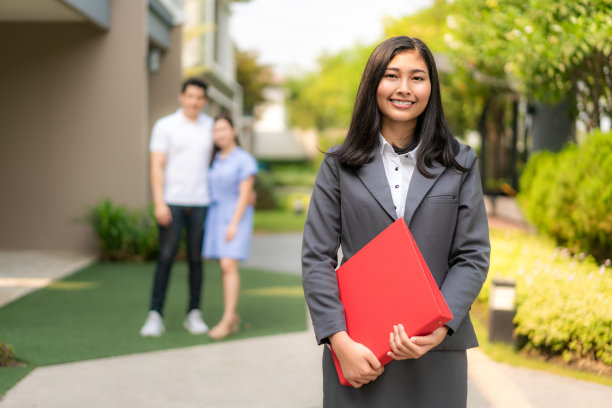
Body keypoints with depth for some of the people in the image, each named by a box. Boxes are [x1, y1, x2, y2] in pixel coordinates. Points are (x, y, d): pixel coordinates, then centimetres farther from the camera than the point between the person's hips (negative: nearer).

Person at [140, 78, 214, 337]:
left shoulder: (211, 126, 10)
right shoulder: (164, 126, 0)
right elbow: (157, 167, -5)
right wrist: (159, 203, -14)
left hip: (200, 202, 3)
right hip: (172, 201, -3)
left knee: (196, 259, 4)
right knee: (166, 257, -6)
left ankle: (194, 315, 12)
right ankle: (155, 317, -3)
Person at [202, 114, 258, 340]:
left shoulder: (244, 160, -6)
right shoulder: (214, 160, 11)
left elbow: (244, 194, -10)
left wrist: (234, 223, -15)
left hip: (236, 216, -6)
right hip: (216, 214, 6)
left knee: (229, 265, -14)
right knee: (224, 267, 6)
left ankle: (227, 319, -16)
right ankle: (232, 317, 12)